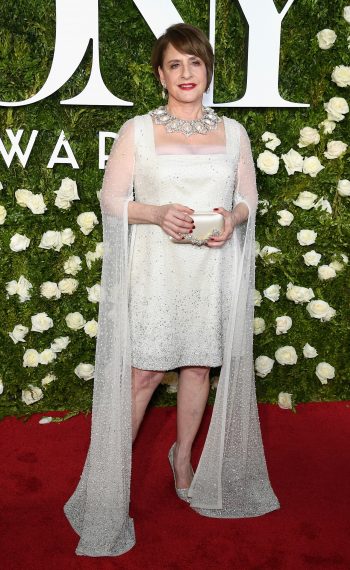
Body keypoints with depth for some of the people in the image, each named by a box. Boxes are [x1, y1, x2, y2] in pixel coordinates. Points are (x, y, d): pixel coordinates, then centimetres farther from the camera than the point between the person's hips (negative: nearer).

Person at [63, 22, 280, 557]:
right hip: (154, 268, -3)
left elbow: (249, 197, 13)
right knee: (143, 373, -2)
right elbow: (112, 198, -1)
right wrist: (158, 213, -19)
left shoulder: (233, 132, 8)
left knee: (200, 364, 11)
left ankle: (184, 457, 33)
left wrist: (232, 219, -10)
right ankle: (113, 473, 14)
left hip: (211, 268, 3)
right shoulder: (136, 131, 0)